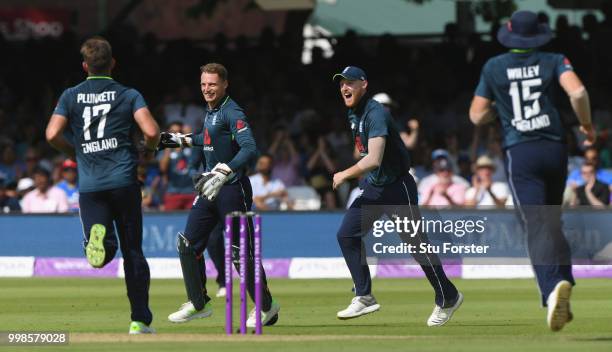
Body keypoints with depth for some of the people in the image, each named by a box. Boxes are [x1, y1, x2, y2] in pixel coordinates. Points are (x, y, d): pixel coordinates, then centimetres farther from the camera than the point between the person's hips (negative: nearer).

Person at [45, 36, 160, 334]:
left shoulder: (71, 96, 8)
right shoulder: (129, 95, 4)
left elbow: (53, 135, -3)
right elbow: (151, 131, -10)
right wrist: (148, 150, 13)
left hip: (89, 184, 0)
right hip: (124, 180, 0)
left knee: (101, 255, -1)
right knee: (133, 252, 9)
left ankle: (98, 238, -37)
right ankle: (140, 320, 7)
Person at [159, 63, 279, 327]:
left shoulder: (232, 113, -16)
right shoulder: (211, 111, 13)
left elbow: (249, 149, -29)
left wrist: (222, 173, -39)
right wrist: (181, 140, 37)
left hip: (232, 188, -9)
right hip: (210, 186, 9)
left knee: (240, 252, -5)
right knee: (188, 244, 7)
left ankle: (267, 307, 9)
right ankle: (199, 304, 17)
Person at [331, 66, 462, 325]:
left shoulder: (375, 114, -23)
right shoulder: (353, 114, 7)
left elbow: (373, 160, -33)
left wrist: (344, 175, -21)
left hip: (398, 187, -9)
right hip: (373, 187, 9)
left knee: (417, 244, -3)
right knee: (346, 235, -2)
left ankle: (447, 298, 12)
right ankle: (364, 297, 2)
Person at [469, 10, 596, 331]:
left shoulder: (494, 67, 7)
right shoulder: (553, 62, 6)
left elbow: (477, 116, 9)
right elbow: (578, 92, -12)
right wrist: (587, 125, 4)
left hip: (520, 152, -2)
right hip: (555, 148, 2)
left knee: (537, 226, -12)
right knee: (552, 222, 20)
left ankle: (553, 286, -34)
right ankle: (563, 280, 11)